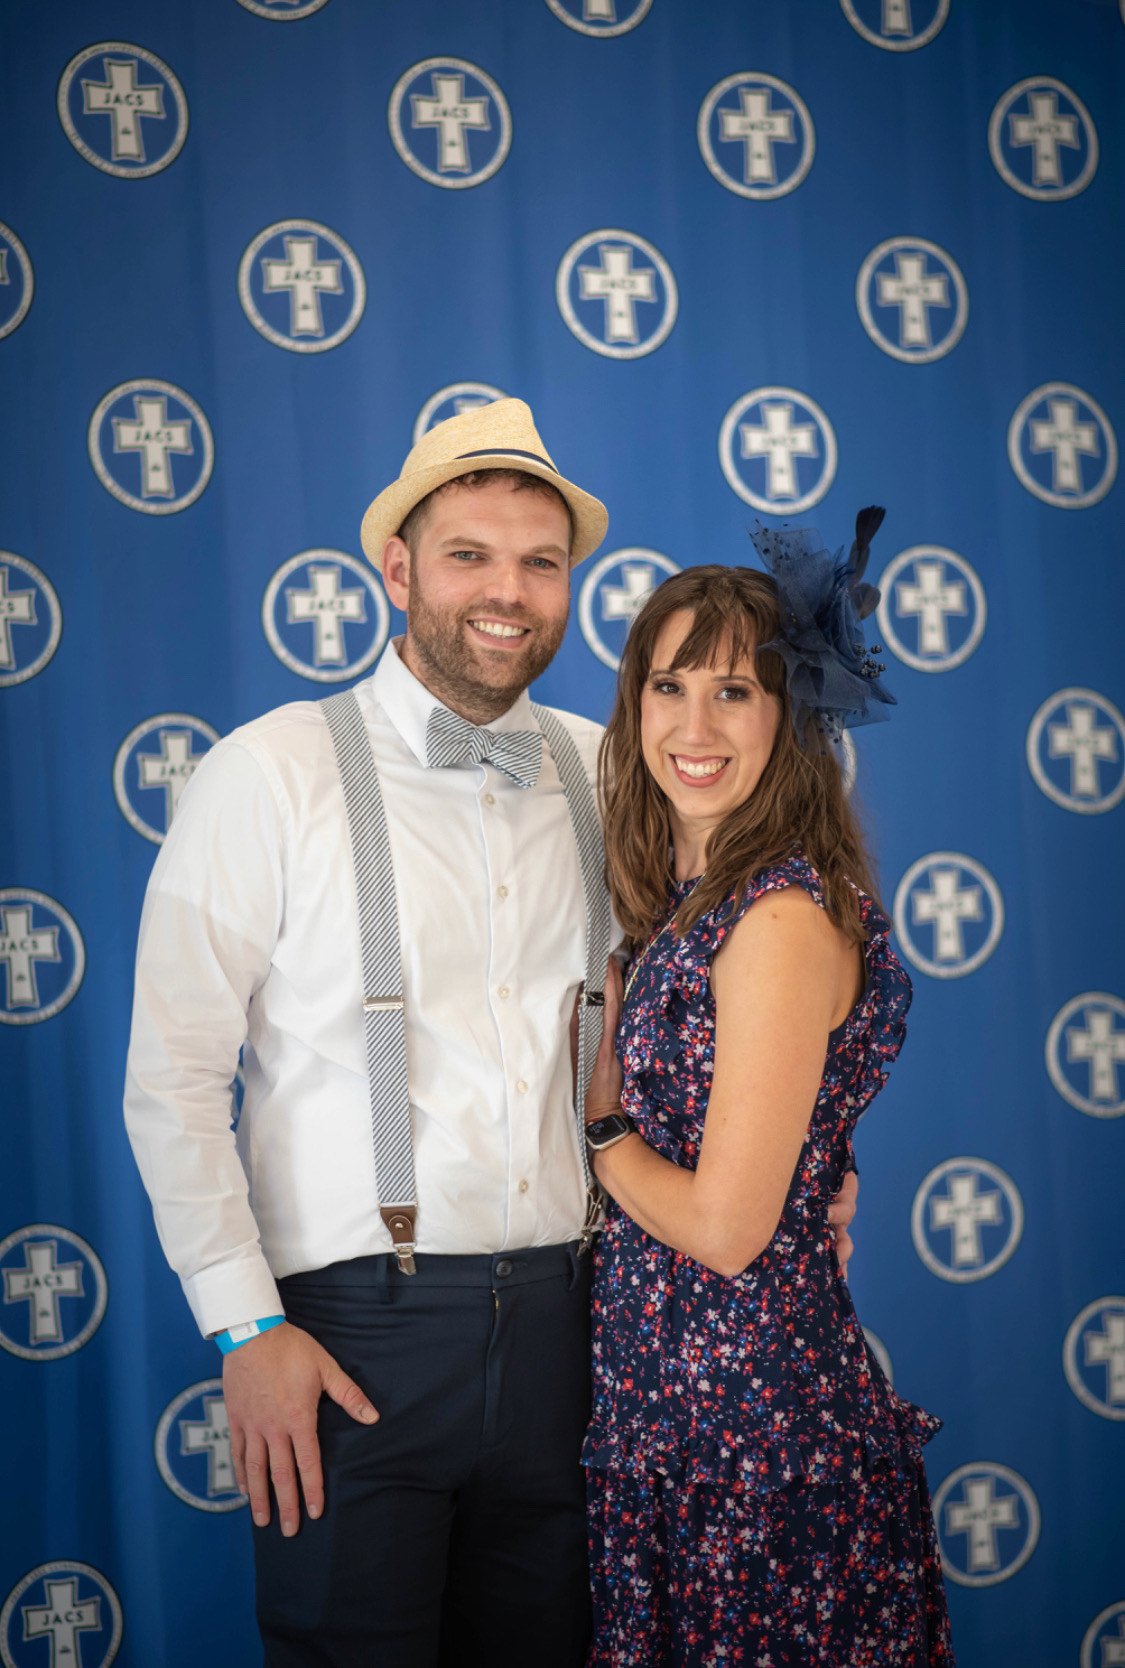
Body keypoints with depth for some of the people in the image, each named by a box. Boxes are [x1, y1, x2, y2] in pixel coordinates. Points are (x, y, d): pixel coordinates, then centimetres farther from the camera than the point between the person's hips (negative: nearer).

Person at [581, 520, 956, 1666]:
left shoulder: (787, 915, -20)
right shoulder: (690, 898, 7)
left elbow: (726, 1227, -20)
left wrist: (597, 1129, -7)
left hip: (750, 1401, -9)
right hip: (664, 1381, 9)